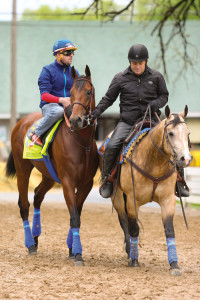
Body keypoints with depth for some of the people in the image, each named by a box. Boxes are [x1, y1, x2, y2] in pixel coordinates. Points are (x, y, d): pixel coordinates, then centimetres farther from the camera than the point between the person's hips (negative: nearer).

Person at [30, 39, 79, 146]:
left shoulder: (74, 72, 15)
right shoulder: (48, 70, -2)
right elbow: (44, 95, -11)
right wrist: (61, 100, -28)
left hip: (69, 106, 5)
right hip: (49, 105, -5)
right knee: (58, 111, -40)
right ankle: (36, 133, -22)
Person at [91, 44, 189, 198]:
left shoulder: (156, 77, 5)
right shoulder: (120, 78, 4)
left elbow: (164, 96, 14)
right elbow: (108, 98, 10)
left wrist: (157, 103, -9)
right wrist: (97, 111, -6)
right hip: (127, 122, -1)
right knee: (111, 147, -24)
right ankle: (106, 179, -3)